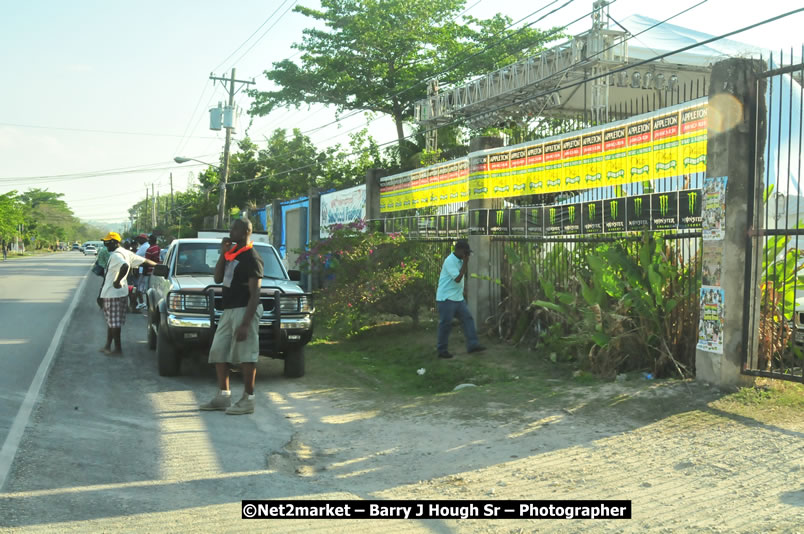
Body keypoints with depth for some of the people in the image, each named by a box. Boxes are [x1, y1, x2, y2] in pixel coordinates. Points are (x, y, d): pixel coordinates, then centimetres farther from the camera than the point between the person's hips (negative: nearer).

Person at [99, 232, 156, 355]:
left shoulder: (116, 255, -18)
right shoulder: (126, 253, 10)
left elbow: (125, 266, -38)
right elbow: (143, 260, 14)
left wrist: (117, 281, -27)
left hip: (113, 293, -10)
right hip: (122, 292, 10)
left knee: (114, 322, -2)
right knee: (111, 321, 18)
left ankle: (118, 348, 3)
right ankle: (108, 346, 26)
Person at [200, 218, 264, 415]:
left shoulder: (251, 257, -14)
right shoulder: (232, 252, 13)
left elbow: (254, 294, -17)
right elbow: (218, 279, 13)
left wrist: (245, 324, -22)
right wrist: (223, 253, 1)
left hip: (244, 310, -10)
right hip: (228, 310, 10)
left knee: (246, 355, -4)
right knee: (218, 352, 12)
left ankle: (248, 400, 4)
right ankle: (223, 396, 20)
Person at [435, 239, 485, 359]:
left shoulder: (460, 260, 11)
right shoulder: (450, 261, -17)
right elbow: (457, 278, -24)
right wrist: (465, 262, -20)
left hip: (458, 298, 9)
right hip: (446, 298, -9)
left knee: (468, 319, 1)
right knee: (445, 324, -2)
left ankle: (472, 345, 1)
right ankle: (441, 350, 8)